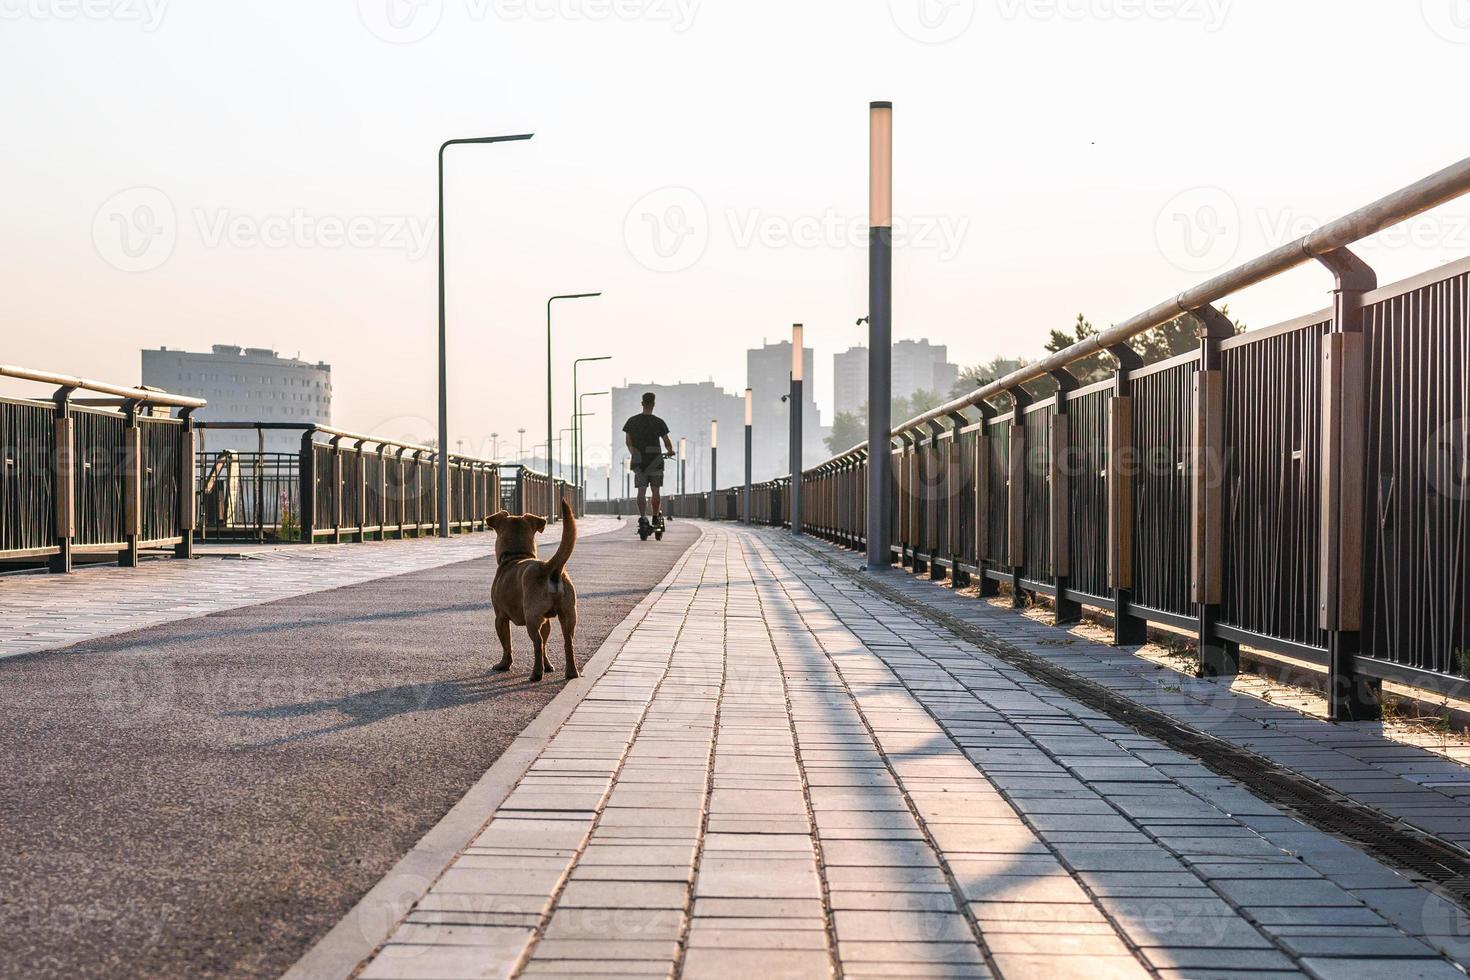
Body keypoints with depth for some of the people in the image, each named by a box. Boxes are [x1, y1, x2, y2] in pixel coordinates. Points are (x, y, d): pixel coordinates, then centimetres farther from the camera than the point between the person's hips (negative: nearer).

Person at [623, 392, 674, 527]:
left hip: (639, 461, 2)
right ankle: (656, 517, 14)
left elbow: (627, 441, 5)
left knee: (641, 491, 1)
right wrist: (670, 451, 18)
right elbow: (667, 442, -2)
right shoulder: (659, 422, -5)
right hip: (655, 460, -2)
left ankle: (642, 516, -13)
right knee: (656, 491, 9)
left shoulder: (632, 421, 2)